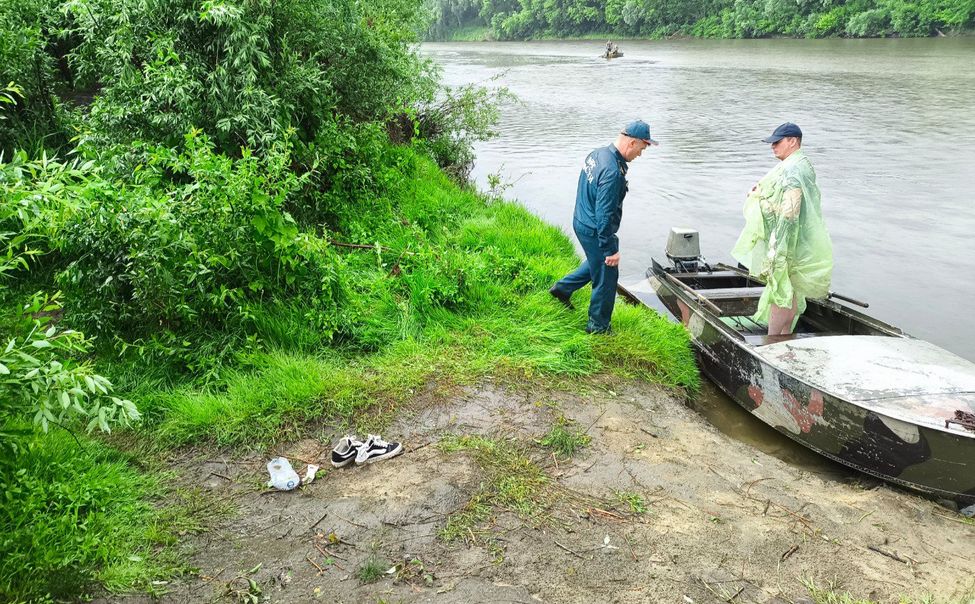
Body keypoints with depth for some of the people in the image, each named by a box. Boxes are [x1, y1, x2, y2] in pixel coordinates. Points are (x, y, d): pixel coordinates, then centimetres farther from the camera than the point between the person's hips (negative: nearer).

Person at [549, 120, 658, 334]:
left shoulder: (596, 154, 1)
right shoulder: (612, 173, -30)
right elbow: (605, 215, -30)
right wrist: (611, 250, -23)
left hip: (582, 222, 9)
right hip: (595, 232, -9)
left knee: (597, 263, 32)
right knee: (606, 278, 7)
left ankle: (563, 288, 41)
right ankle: (598, 326, 22)